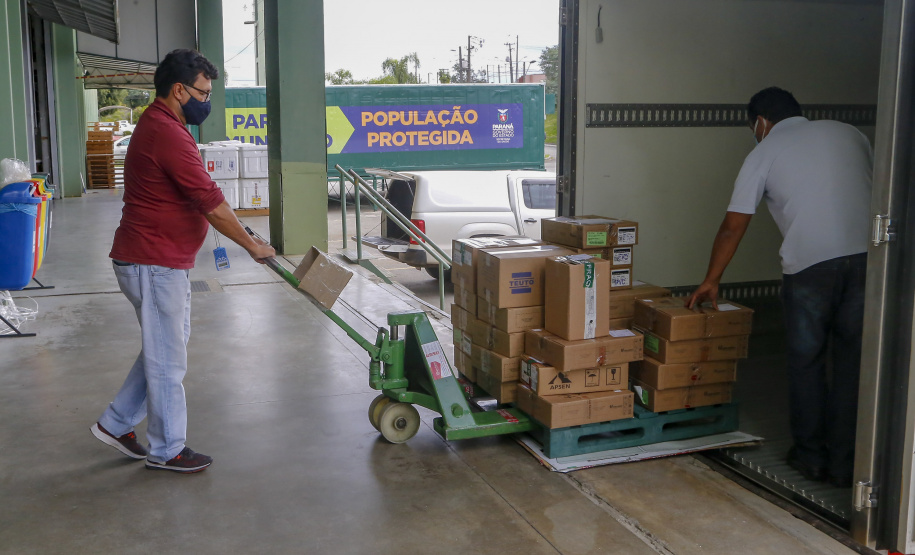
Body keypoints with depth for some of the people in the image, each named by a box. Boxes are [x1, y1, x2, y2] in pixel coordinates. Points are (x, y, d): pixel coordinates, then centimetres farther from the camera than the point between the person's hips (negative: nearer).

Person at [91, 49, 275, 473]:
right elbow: (211, 203, -20)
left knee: (163, 349, 20)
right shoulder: (168, 134, -20)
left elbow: (197, 198, 23)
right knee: (167, 359, 2)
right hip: (154, 263, -10)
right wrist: (252, 245, -9)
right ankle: (167, 450, 15)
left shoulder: (156, 126, 15)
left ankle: (116, 424, 29)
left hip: (163, 261, 10)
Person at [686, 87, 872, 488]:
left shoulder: (764, 153, 7)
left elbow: (732, 228, 6)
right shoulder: (849, 134, 17)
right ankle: (845, 464, 18)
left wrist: (711, 281, 16)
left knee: (806, 361, 13)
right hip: (867, 256, 4)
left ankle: (810, 455, 22)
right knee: (853, 363, 11)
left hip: (809, 264, -3)